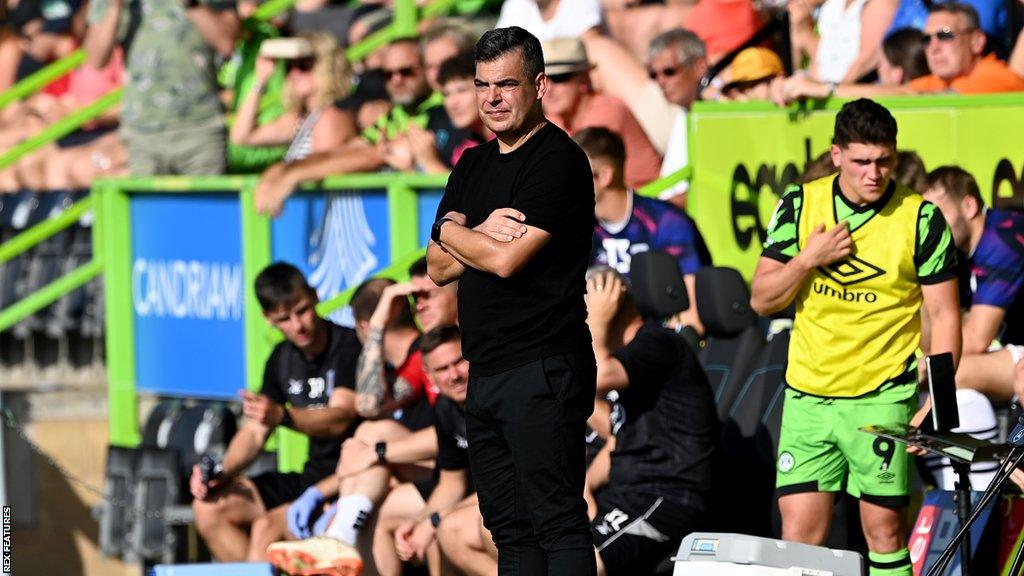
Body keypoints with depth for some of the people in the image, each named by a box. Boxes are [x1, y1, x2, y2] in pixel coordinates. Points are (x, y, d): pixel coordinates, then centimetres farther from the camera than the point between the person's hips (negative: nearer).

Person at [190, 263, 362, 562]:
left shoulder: (350, 347, -13)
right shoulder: (283, 359, 11)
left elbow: (339, 420, -25)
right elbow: (255, 431, 12)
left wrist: (282, 415, -43)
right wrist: (220, 473, -7)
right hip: (313, 479, 9)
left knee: (267, 527, -28)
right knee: (210, 506, -3)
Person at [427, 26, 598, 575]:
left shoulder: (557, 160, -8)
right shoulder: (473, 165, 18)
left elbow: (506, 260, -16)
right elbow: (438, 268, 12)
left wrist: (452, 232, 3)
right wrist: (483, 232, -8)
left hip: (543, 370, -9)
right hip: (485, 374, 9)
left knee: (557, 520, -11)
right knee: (510, 529, 8)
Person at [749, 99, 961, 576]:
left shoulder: (921, 219, -4)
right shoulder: (799, 206, 4)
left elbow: (944, 315, -2)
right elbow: (761, 300, 7)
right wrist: (809, 259, -9)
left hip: (883, 397, -3)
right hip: (808, 394, 3)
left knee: (884, 531, -2)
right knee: (799, 535, -1)